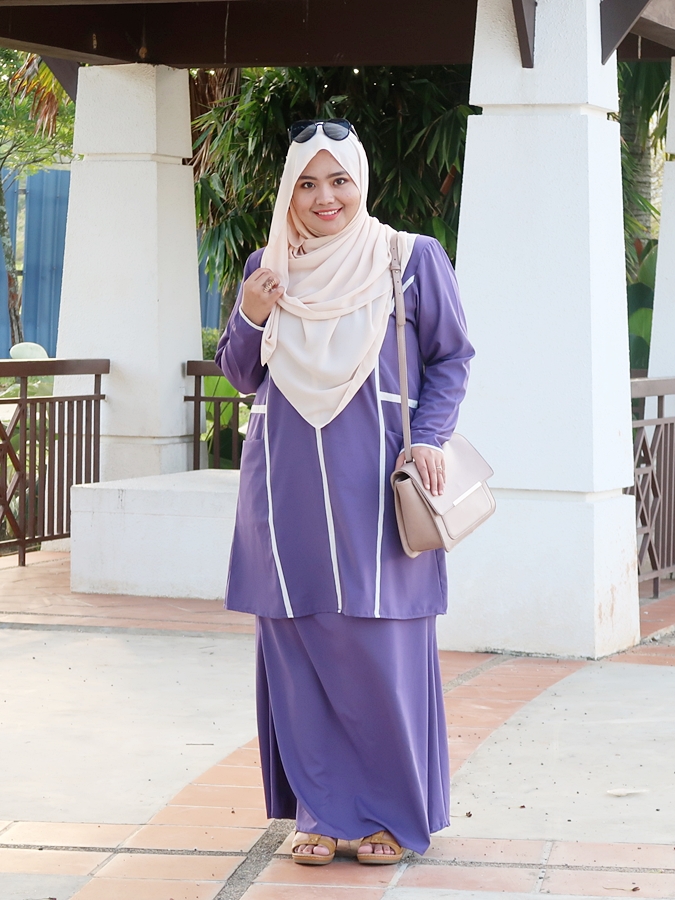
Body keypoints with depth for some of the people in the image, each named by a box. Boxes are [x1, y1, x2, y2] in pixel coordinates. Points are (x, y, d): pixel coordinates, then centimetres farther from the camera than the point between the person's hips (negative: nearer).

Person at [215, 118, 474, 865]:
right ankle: (320, 812, 10)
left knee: (381, 645, -4)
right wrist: (249, 320, -2)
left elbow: (451, 358, 5)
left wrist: (430, 438, -9)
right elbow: (241, 376, 17)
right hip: (287, 487, 3)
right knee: (296, 647, 2)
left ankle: (392, 813, 9)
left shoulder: (412, 259, 2)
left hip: (373, 482, -3)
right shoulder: (265, 270, 12)